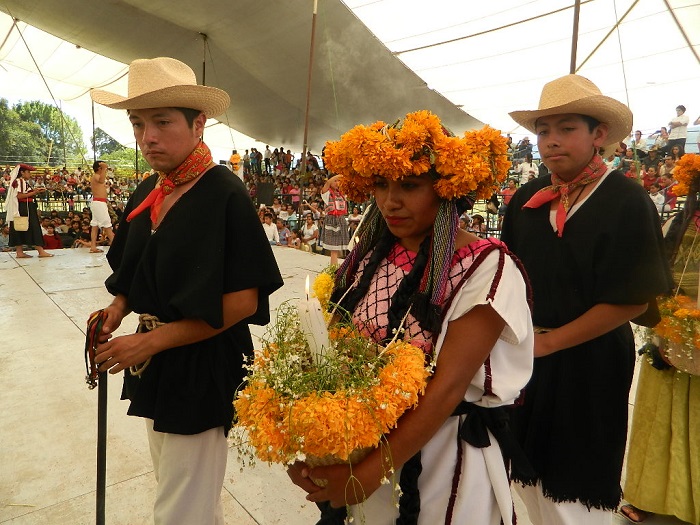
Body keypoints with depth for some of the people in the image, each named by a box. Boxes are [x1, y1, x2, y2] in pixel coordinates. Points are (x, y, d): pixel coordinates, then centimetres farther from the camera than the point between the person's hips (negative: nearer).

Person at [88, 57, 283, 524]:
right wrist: (119, 307, -5)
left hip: (201, 365, -7)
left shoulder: (225, 193, -17)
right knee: (171, 483, 25)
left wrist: (153, 340, -19)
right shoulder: (147, 193, 5)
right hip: (154, 361, 7)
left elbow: (244, 299, -20)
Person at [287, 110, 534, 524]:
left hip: (441, 462, -4)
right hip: (355, 452, 5)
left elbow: (448, 386, -22)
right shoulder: (369, 257, -2)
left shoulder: (484, 268, -17)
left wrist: (370, 472, -20)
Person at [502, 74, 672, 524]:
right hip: (528, 358, 5)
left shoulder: (627, 202, -12)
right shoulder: (527, 200, 3)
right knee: (532, 483, 20)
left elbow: (634, 300, -16)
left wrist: (549, 341, -15)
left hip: (588, 365, -5)